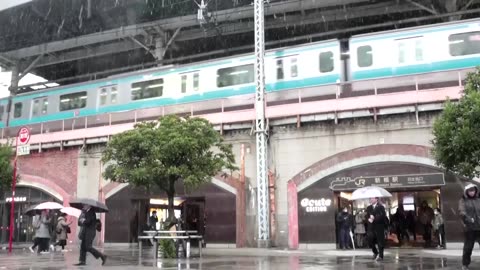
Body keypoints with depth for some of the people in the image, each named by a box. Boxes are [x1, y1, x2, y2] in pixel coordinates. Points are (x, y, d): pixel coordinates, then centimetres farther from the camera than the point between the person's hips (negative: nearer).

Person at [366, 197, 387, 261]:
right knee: (370, 240, 3)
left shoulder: (381, 207, -4)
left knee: (380, 241, -2)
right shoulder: (369, 208, 15)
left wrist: (374, 218, -19)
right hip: (371, 227, 5)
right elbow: (367, 216, 11)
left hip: (379, 227, -5)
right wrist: (369, 219, -11)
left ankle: (380, 256, 7)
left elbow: (382, 216, -16)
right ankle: (375, 252, 26)